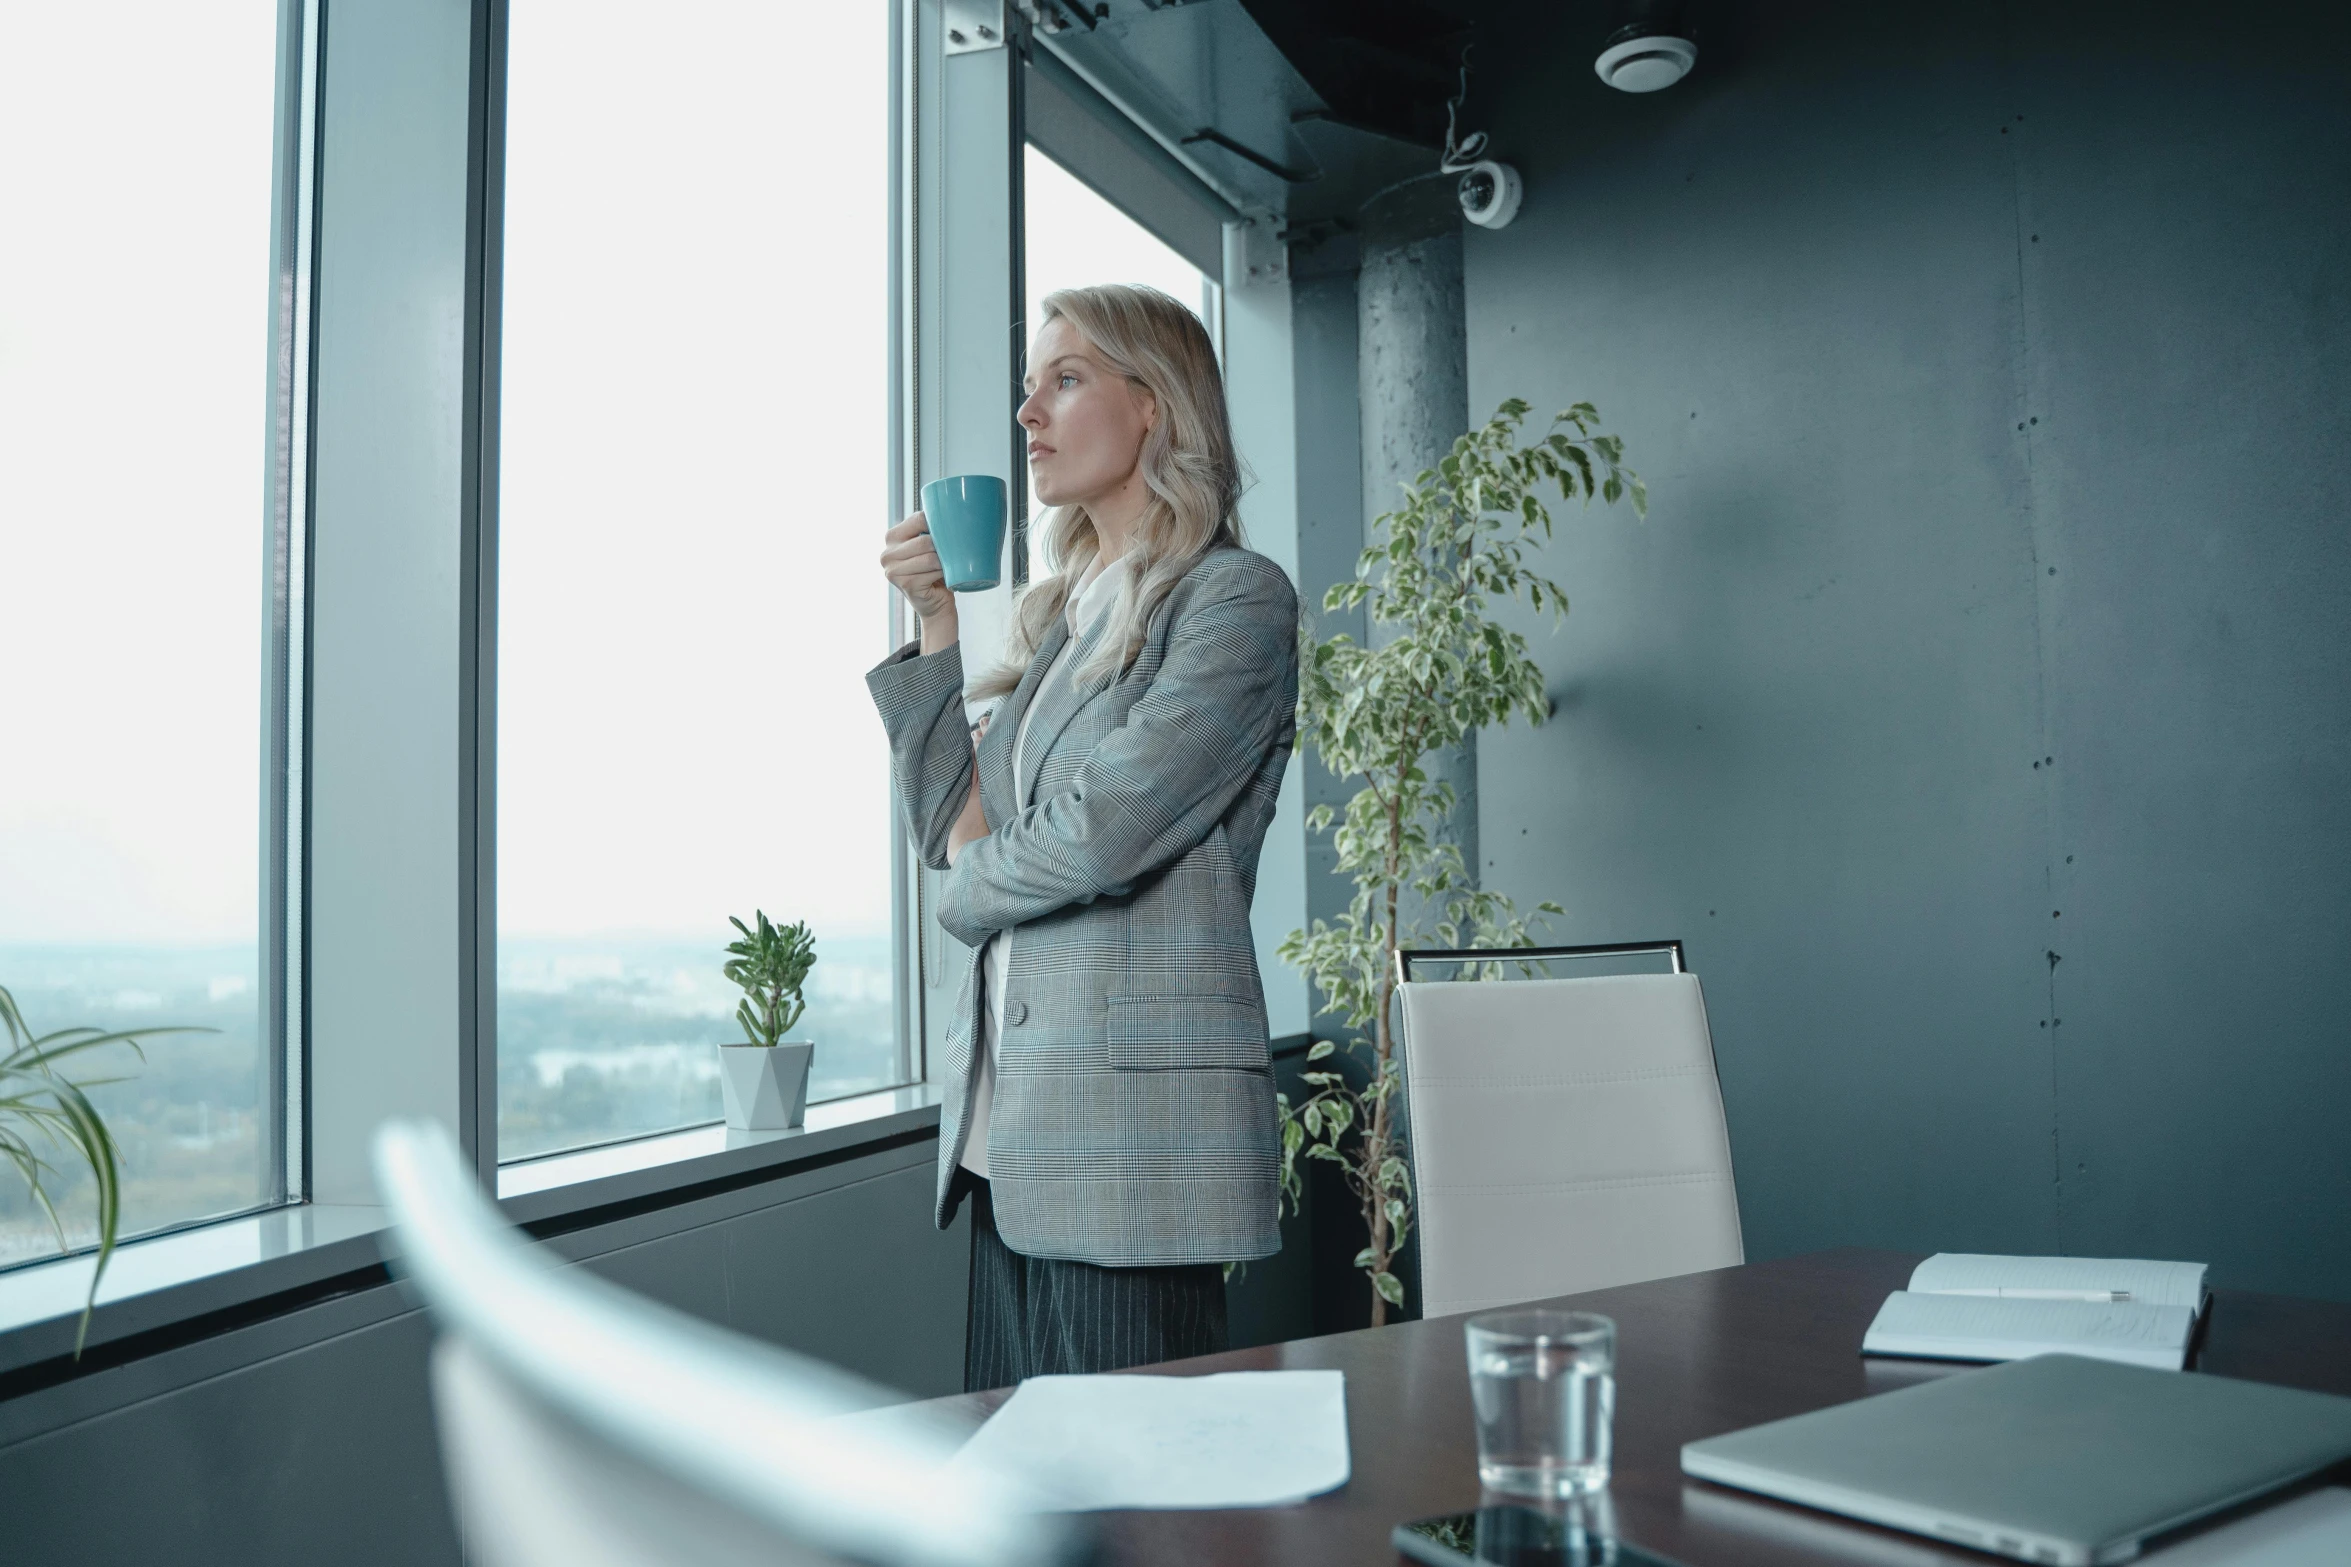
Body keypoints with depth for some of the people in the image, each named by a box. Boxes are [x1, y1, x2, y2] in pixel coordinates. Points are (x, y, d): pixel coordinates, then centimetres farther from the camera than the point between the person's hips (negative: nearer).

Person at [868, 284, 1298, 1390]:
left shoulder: (1236, 596, -6)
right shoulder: (1061, 613, 18)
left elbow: (1100, 834, -16)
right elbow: (948, 828, 14)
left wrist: (975, 884, 4)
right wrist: (936, 623, 9)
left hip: (1133, 1128, -7)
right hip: (1009, 1131, 8)